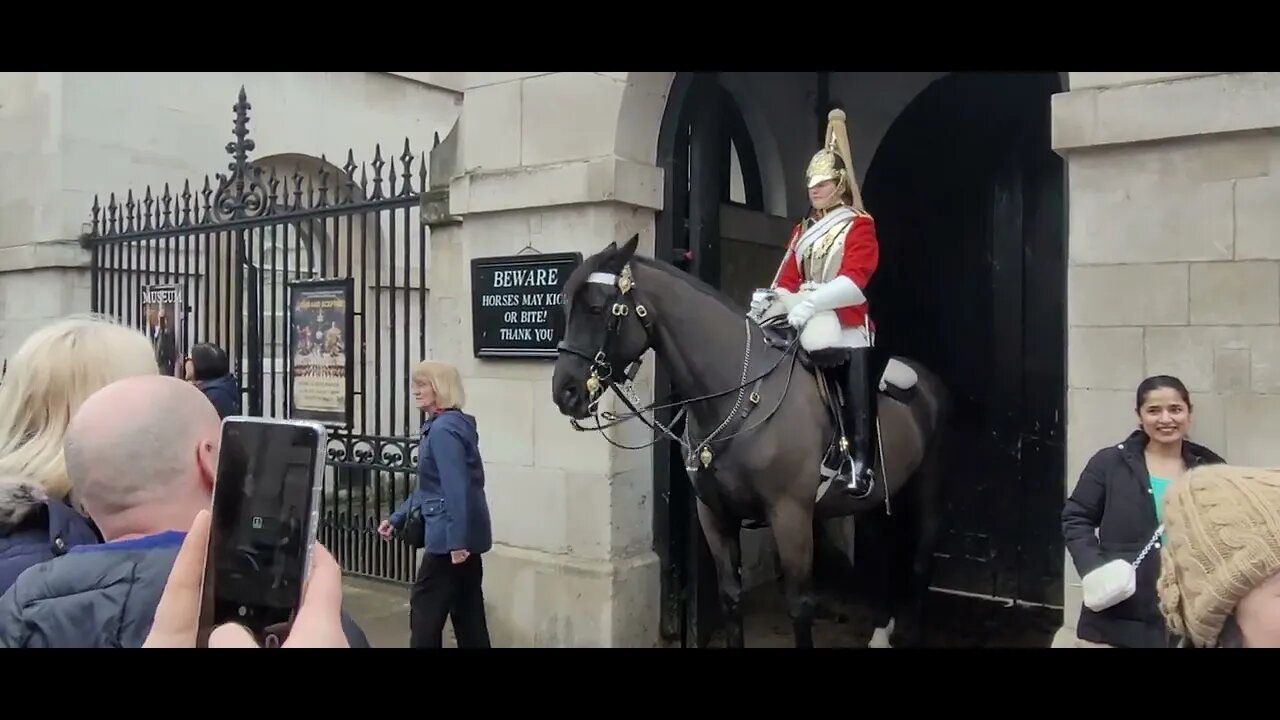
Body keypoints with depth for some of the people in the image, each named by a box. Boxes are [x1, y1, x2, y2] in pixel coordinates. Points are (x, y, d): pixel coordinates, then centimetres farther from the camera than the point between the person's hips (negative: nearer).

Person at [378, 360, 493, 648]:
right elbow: (429, 486, 21)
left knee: (425, 608, 3)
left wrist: (456, 541, -25)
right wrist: (397, 518, 19)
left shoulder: (443, 430, -17)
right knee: (468, 610, 14)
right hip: (466, 535, 10)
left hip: (451, 537, -10)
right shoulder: (453, 424, 15)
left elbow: (456, 489, -24)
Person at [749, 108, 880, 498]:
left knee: (856, 390, -15)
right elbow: (788, 280, 13)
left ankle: (861, 463, -14)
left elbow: (854, 279, -14)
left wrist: (811, 301, -29)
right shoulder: (802, 231, 21)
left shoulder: (859, 226, 1)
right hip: (803, 324, 6)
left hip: (846, 326, -6)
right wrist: (770, 299, -10)